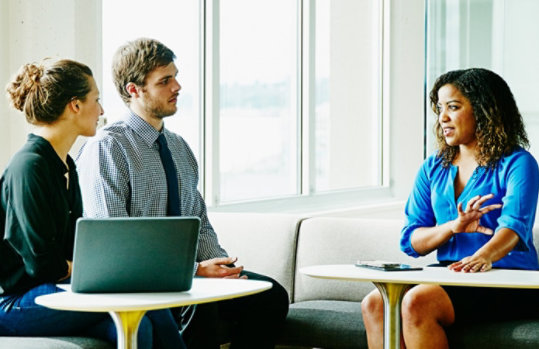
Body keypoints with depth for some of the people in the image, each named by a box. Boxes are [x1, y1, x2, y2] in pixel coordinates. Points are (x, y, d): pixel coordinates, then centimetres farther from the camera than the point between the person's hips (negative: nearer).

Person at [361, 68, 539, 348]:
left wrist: (483, 257, -41)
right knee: (374, 304, -22)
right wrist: (454, 226, -13)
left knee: (416, 302, -31)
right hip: (451, 282, 6)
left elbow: (514, 224, -20)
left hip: (509, 286, -6)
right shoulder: (433, 168, 17)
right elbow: (410, 240, 8)